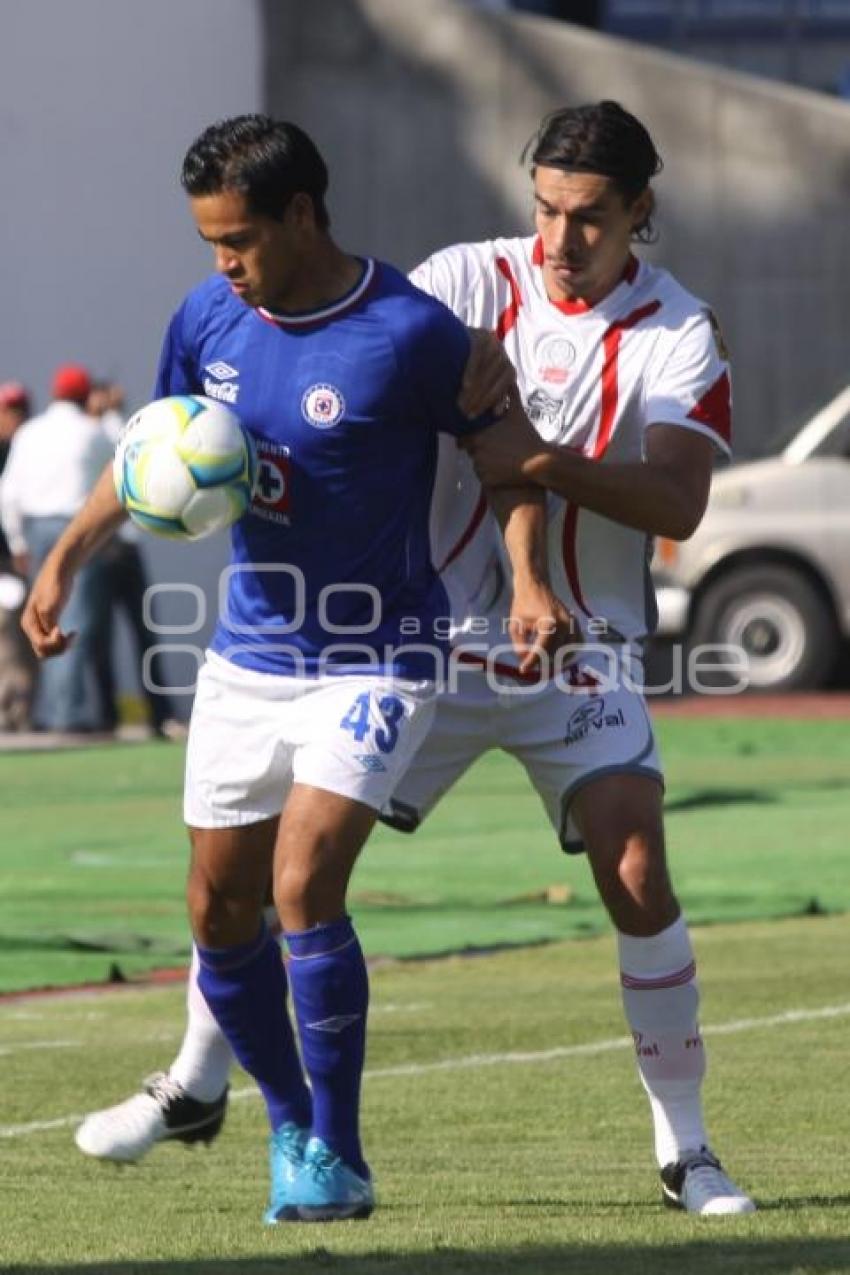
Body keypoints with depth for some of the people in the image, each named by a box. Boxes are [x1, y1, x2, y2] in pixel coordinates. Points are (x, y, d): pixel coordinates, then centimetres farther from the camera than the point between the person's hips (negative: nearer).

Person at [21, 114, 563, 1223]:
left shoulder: (409, 333, -18)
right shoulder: (206, 320, -2)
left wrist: (529, 579, -19)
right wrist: (67, 557, 2)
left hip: (375, 663, -6)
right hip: (246, 659, 6)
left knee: (305, 887, -20)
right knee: (219, 913, 7)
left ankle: (337, 1156, -7)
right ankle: (289, 1123, 28)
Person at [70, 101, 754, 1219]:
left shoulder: (679, 331, -6)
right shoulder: (468, 282, -4)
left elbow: (677, 500, -19)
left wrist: (548, 462, -33)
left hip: (579, 653, -1)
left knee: (636, 871, -16)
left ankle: (686, 1151, -2)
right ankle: (196, 1085, 18)